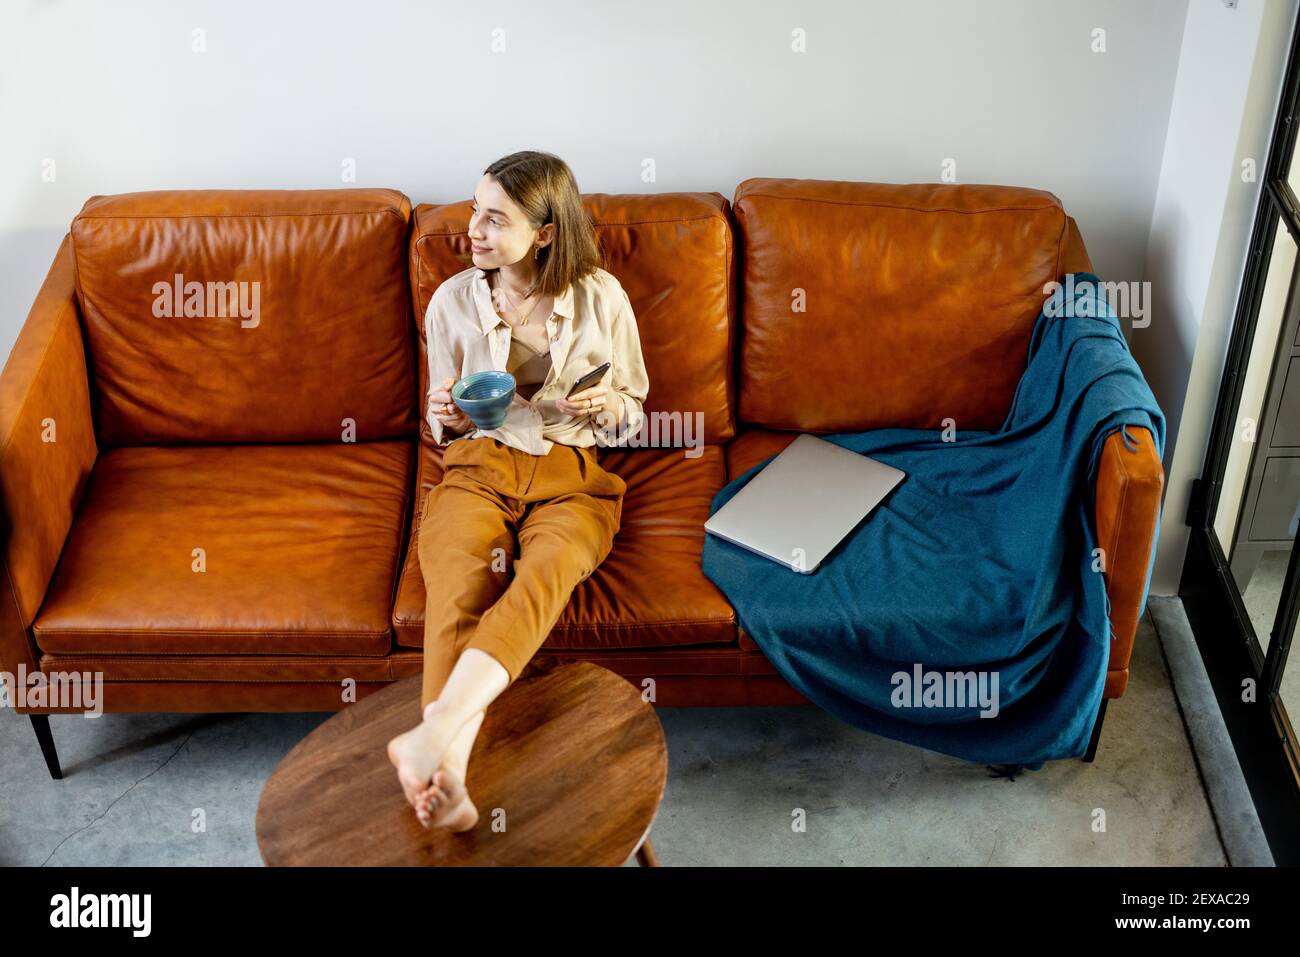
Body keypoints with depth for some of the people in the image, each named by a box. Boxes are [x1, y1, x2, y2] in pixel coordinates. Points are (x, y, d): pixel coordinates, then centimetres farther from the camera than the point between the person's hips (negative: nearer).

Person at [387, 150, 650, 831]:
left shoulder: (602, 297, 5)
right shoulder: (453, 300, 9)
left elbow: (633, 414, 15)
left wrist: (607, 407, -8)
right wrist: (447, 416, -6)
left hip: (572, 474, -1)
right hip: (478, 466, 1)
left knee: (545, 571, -38)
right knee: (458, 588, -34)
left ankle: (432, 735, -56)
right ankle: (449, 771, -52)